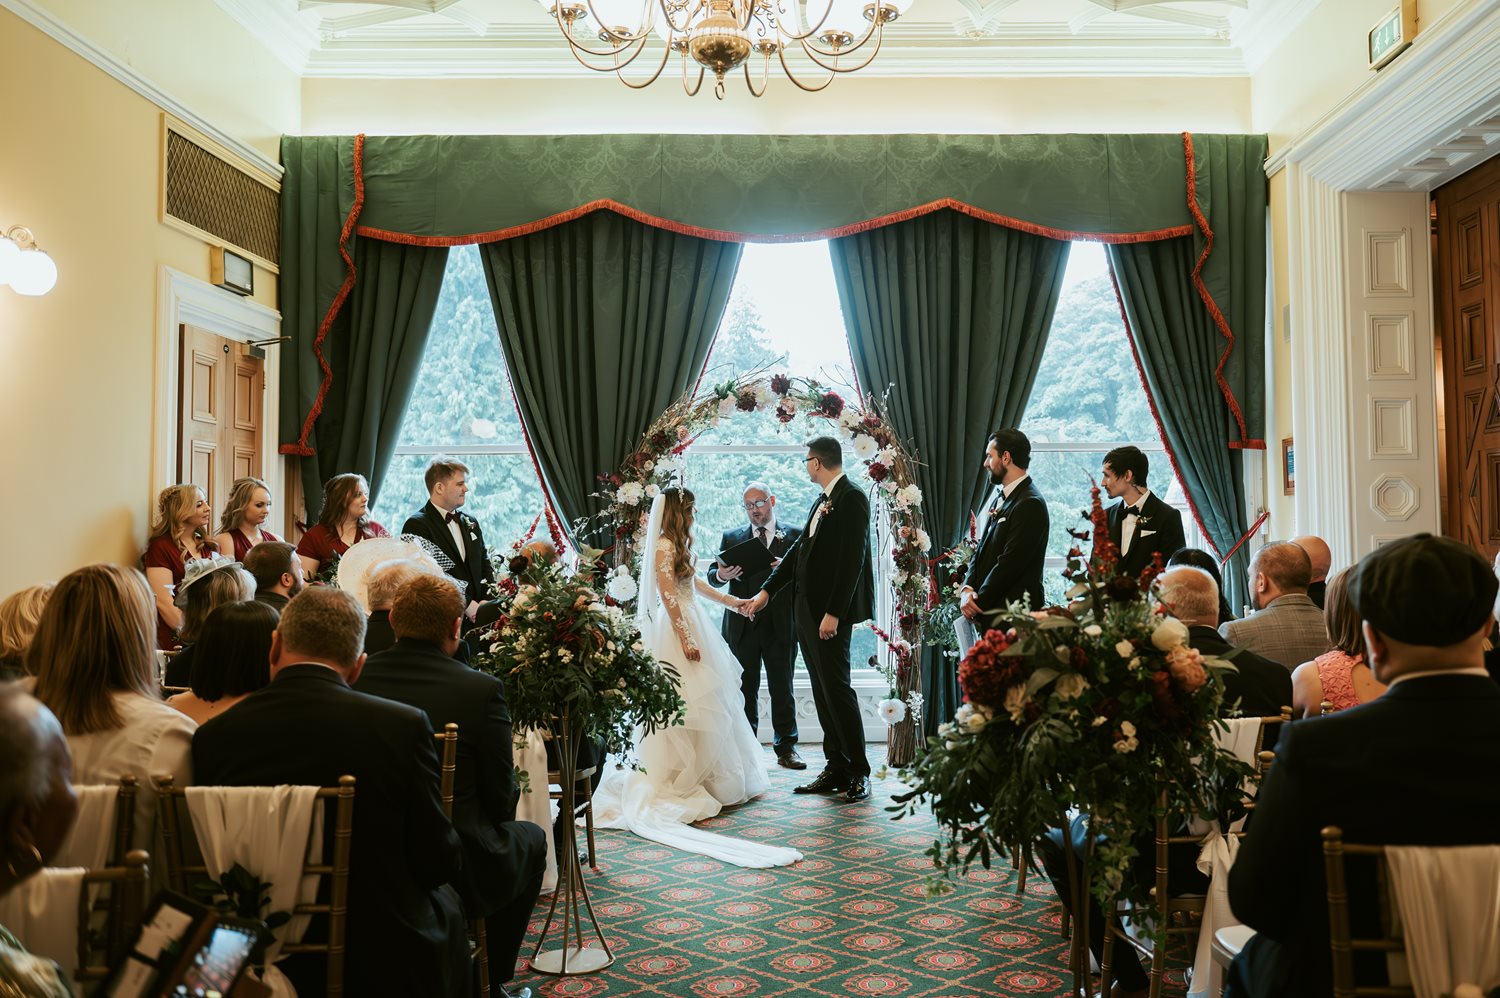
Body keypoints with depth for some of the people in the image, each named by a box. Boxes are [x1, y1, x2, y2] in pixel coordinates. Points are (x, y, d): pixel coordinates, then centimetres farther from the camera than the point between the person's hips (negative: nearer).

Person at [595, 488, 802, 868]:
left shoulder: (678, 546, 16)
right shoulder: (664, 547, -13)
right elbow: (668, 597, -19)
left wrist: (730, 601, 35)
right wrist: (686, 640, -22)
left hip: (692, 626, 10)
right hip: (678, 630, -10)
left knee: (705, 704, 11)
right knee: (685, 705, -6)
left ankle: (706, 776, 18)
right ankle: (679, 782, 0)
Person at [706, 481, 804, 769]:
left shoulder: (795, 536, 6)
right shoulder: (731, 537, 12)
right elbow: (711, 574, 8)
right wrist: (721, 574, -15)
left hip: (780, 625, -2)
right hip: (742, 625, 2)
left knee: (782, 690, 4)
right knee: (745, 691, 6)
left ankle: (786, 749, 13)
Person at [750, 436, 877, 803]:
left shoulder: (852, 499, -12)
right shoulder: (822, 501, 16)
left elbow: (852, 560, -18)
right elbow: (799, 549, 20)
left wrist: (833, 614, -21)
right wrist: (767, 590, 16)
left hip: (830, 612, -9)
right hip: (806, 610, 9)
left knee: (836, 687, -5)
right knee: (823, 691, 10)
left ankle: (859, 773, 5)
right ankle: (835, 770, 17)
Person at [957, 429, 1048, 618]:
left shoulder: (1030, 504, -15)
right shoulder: (999, 499, 15)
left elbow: (1010, 562, -18)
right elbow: (981, 551, 14)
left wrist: (979, 602, -12)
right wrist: (967, 588, -3)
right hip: (989, 610, 8)